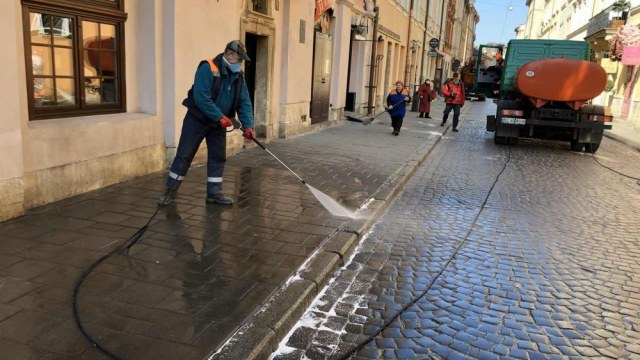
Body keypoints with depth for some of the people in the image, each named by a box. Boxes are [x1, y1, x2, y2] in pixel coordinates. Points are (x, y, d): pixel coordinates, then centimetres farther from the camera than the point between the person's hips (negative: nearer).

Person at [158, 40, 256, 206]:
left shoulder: (238, 76, 1)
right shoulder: (208, 68, -21)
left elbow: (244, 103, -2)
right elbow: (201, 98, -28)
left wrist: (247, 125, -14)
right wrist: (220, 117, -27)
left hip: (218, 122, 6)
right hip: (197, 119, -6)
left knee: (218, 157, 6)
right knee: (184, 155, -1)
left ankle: (214, 193, 16)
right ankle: (171, 190, 11)